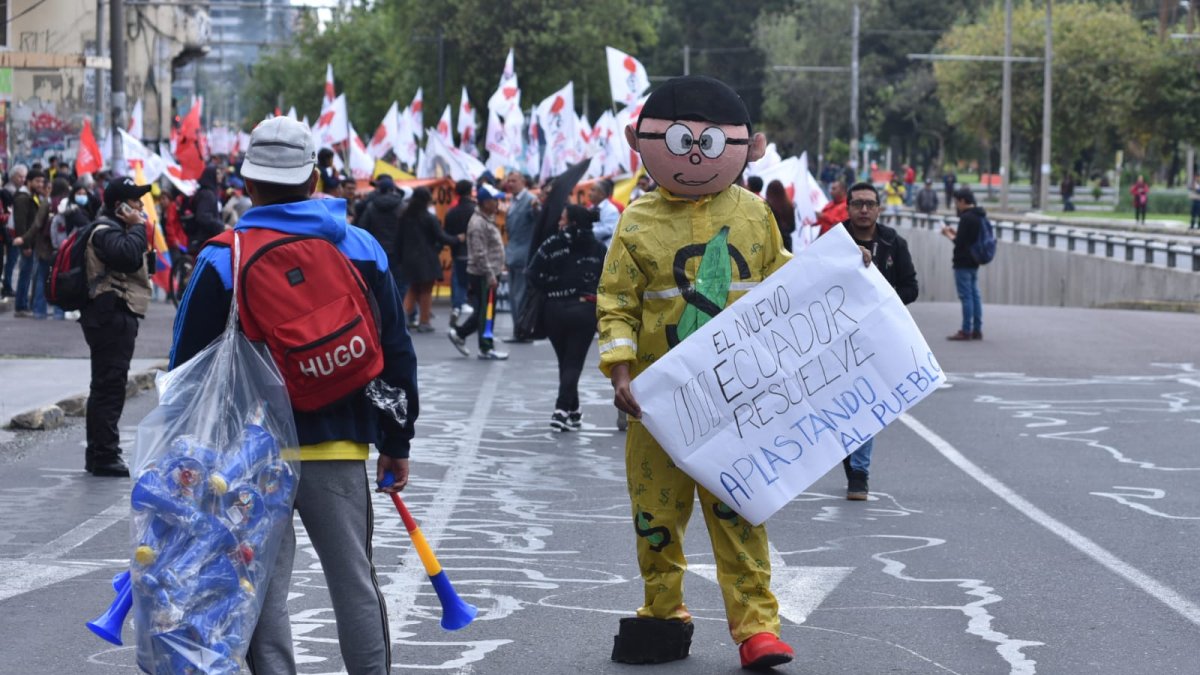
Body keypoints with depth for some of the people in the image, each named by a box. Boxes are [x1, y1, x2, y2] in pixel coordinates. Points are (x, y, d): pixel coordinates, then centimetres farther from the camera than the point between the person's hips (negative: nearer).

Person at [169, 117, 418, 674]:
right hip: (342, 446, 3)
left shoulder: (222, 261, -5)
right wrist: (396, 442, 17)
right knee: (355, 583, 12)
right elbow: (396, 354, 9)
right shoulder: (363, 250, 4)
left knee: (265, 590, 3)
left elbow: (188, 365, -1)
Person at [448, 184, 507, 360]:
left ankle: (459, 334, 23)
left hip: (489, 273, 10)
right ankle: (486, 348, 2)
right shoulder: (478, 223, -17)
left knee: (485, 311, 14)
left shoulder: (488, 220, 15)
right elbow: (480, 254, -21)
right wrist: (491, 276, -21)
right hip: (483, 275, -10)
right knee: (486, 311, -4)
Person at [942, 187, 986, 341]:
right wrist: (955, 232, 13)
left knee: (966, 296, -7)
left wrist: (949, 234, -2)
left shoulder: (966, 218, -17)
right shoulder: (979, 217, 12)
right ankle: (977, 330, 14)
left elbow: (960, 242, -19)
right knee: (974, 295, 11)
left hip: (963, 263, -9)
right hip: (974, 262, 9)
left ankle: (966, 331, -7)